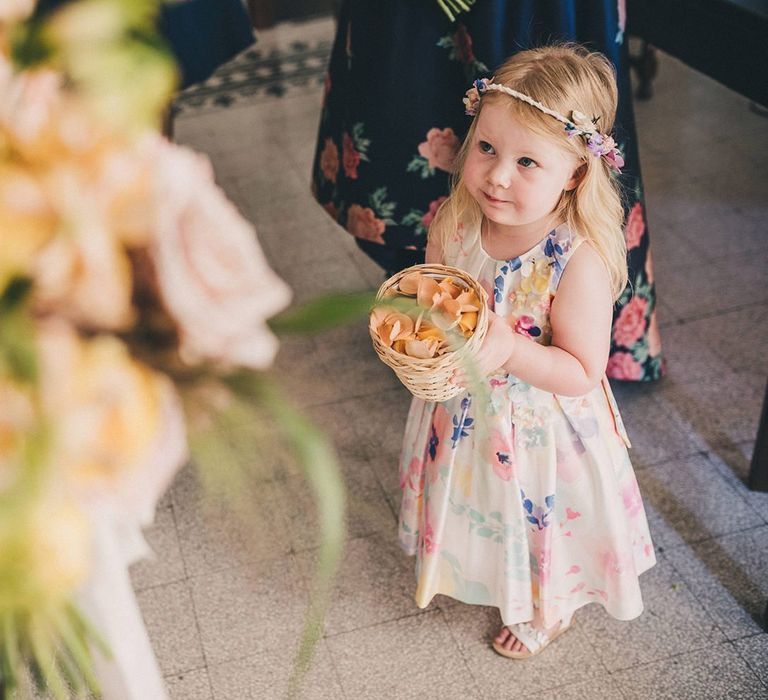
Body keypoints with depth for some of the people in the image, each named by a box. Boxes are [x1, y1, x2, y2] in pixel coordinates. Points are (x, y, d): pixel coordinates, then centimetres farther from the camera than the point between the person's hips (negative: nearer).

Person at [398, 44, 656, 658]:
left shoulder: (580, 262, -32)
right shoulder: (455, 222, -16)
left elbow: (581, 374, -24)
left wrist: (508, 349, -38)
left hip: (540, 430, -5)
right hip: (462, 414, 5)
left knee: (535, 522, 22)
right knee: (470, 502, 31)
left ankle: (549, 610, 55)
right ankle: (465, 570, 65)